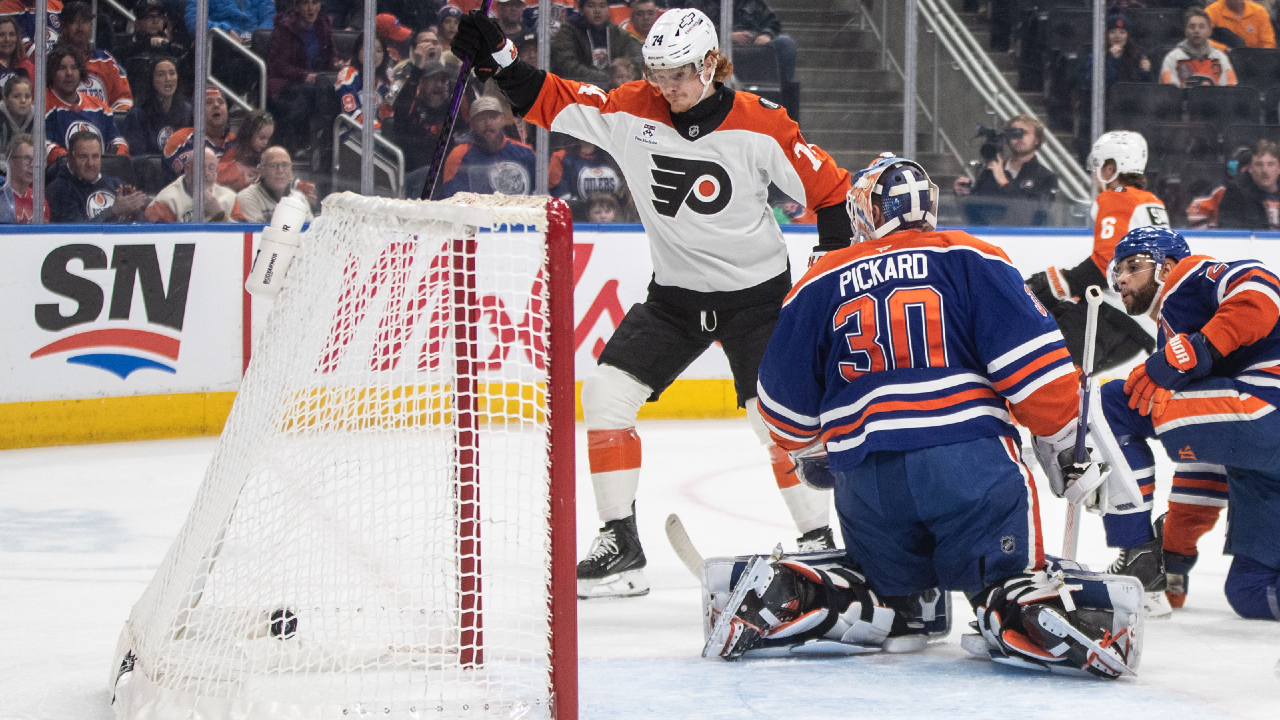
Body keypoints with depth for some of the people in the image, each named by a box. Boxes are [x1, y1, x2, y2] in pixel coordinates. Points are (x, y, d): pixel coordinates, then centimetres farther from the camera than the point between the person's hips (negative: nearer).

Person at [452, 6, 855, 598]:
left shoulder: (759, 125, -16)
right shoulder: (631, 112, -7)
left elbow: (828, 188, -10)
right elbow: (554, 103, -4)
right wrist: (497, 60, -18)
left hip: (755, 293, -4)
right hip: (675, 293, 4)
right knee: (607, 393, -6)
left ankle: (818, 541, 6)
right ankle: (621, 546, 1)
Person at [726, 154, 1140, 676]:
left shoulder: (820, 284, 14)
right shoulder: (972, 260, 6)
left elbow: (786, 399, 17)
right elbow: (1031, 359, -3)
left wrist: (810, 451, 37)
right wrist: (1062, 433, 12)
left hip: (864, 474, 3)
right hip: (969, 457, -3)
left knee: (886, 585, 22)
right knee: (1007, 576, 0)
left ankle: (781, 598, 1)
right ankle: (1022, 617, -33)